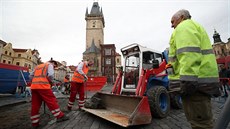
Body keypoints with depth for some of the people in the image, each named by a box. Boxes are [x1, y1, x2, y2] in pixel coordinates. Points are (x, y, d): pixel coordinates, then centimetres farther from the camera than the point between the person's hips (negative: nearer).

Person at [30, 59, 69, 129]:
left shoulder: (38, 66, 29)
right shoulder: (49, 65, 6)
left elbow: (31, 76, 23)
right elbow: (50, 75, -11)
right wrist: (51, 82, 5)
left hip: (33, 86, 8)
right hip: (43, 86, -7)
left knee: (35, 104, 9)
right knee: (52, 101, -3)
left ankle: (35, 123, 16)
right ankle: (60, 116, 2)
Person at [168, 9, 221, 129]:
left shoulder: (184, 26, -2)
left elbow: (189, 53, -19)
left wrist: (187, 80, -25)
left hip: (195, 80, -11)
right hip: (201, 80, 11)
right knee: (202, 119, 18)